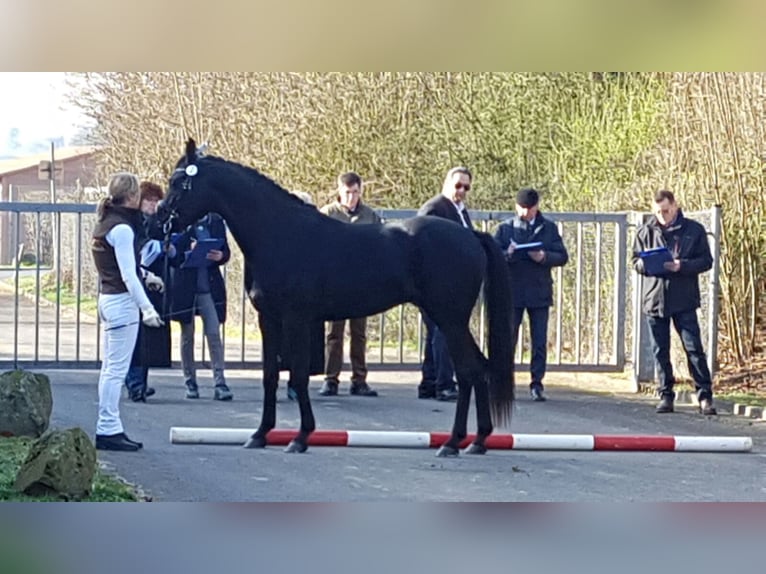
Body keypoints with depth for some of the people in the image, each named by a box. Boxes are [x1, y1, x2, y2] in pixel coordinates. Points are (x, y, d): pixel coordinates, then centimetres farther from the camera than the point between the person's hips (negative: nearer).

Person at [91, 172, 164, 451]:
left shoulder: (105, 223, 12)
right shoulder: (122, 229, -16)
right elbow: (128, 275, -19)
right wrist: (147, 308, -20)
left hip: (108, 298, 10)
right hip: (122, 302, -10)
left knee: (110, 368, 12)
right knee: (116, 369, -7)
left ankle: (108, 429, 16)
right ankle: (108, 430, -5)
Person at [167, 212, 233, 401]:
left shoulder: (216, 222, 6)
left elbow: (226, 251, 9)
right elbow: (171, 255, -6)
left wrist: (220, 256, -13)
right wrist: (189, 251, -22)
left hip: (210, 287, 1)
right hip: (185, 286, -1)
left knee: (214, 334, -6)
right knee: (187, 335, 9)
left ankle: (220, 383, -8)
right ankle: (190, 383, 18)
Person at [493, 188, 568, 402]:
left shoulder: (549, 228, 7)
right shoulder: (505, 228, 5)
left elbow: (562, 257, 4)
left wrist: (544, 257, -15)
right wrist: (508, 254, -19)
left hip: (540, 292, 1)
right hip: (512, 292, -1)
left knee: (540, 342, 1)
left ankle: (537, 384, 7)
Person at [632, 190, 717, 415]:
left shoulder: (694, 230, 1)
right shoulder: (645, 232, 7)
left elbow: (706, 261, -1)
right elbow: (636, 261, 12)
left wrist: (682, 266, -17)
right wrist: (646, 265, -12)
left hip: (684, 300, -3)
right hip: (655, 298, 3)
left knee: (694, 348, -5)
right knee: (660, 352, 6)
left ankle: (705, 396, -2)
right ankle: (665, 395, 14)